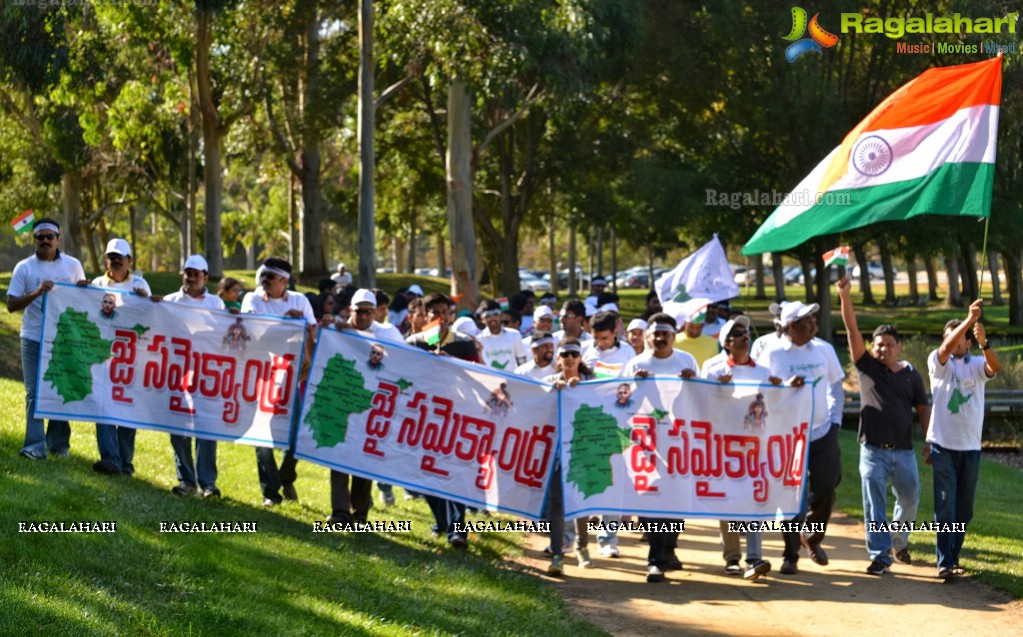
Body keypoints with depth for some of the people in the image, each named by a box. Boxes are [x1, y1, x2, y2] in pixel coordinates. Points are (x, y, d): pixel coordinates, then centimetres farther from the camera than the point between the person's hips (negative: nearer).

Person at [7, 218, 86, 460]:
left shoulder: (73, 265, 6)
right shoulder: (24, 268, 1)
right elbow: (11, 305, -4)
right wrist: (37, 293, -18)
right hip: (34, 340, -1)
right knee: (35, 393, -3)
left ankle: (59, 444, 18)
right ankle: (35, 446, -4)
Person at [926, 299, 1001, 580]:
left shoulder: (977, 364, 4)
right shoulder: (938, 362, 0)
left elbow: (996, 367, -18)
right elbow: (946, 349, -22)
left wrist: (984, 342, -38)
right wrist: (969, 319, -35)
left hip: (971, 447, 3)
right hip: (943, 445, -3)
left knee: (964, 509, 9)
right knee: (945, 507, -9)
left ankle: (953, 558, 22)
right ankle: (945, 563, -12)